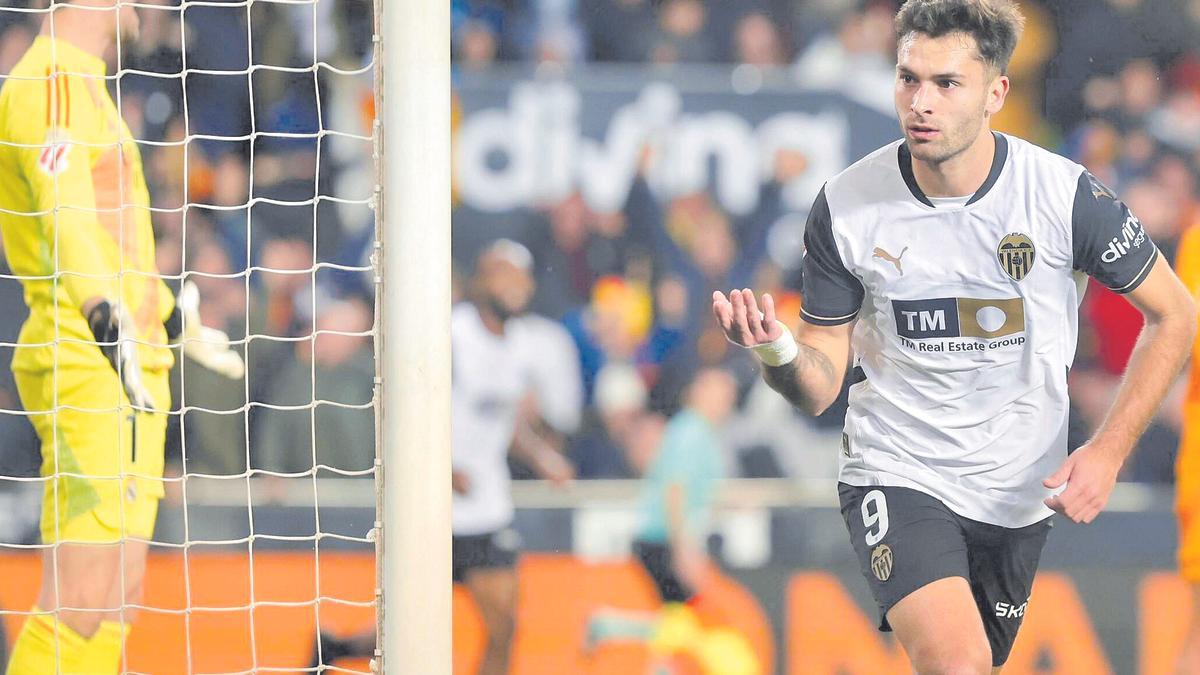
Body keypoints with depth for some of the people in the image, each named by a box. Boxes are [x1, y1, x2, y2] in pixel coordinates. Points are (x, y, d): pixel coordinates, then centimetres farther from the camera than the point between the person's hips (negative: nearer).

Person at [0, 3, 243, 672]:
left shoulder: (84, 85, 20)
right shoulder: (54, 83, -13)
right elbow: (64, 218, -29)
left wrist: (177, 322, 42)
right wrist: (108, 319, -43)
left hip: (130, 367, 11)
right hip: (82, 360, -11)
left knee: (118, 596, 9)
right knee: (82, 598, -14)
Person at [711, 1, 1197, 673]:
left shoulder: (1065, 195, -12)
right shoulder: (845, 208, -10)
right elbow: (819, 385, -2)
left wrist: (1108, 451, -9)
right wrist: (777, 351, -27)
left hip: (1019, 492, 2)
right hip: (896, 475, -2)